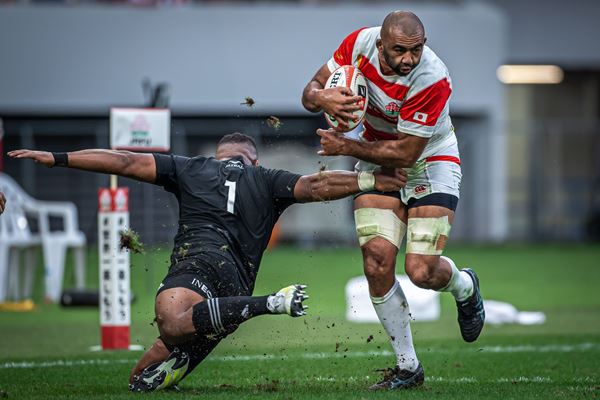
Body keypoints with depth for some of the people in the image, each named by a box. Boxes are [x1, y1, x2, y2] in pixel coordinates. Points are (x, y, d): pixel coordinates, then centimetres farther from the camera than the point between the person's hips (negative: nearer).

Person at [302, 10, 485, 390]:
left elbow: (405, 153, -25)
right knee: (377, 262, -11)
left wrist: (346, 147, -21)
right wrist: (322, 97, -29)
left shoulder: (433, 79, -31)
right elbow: (312, 91, -6)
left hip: (429, 163, -4)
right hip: (377, 163, 4)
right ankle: (408, 366, 4)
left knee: (422, 271, -15)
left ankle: (465, 286, 25)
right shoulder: (360, 42, -16)